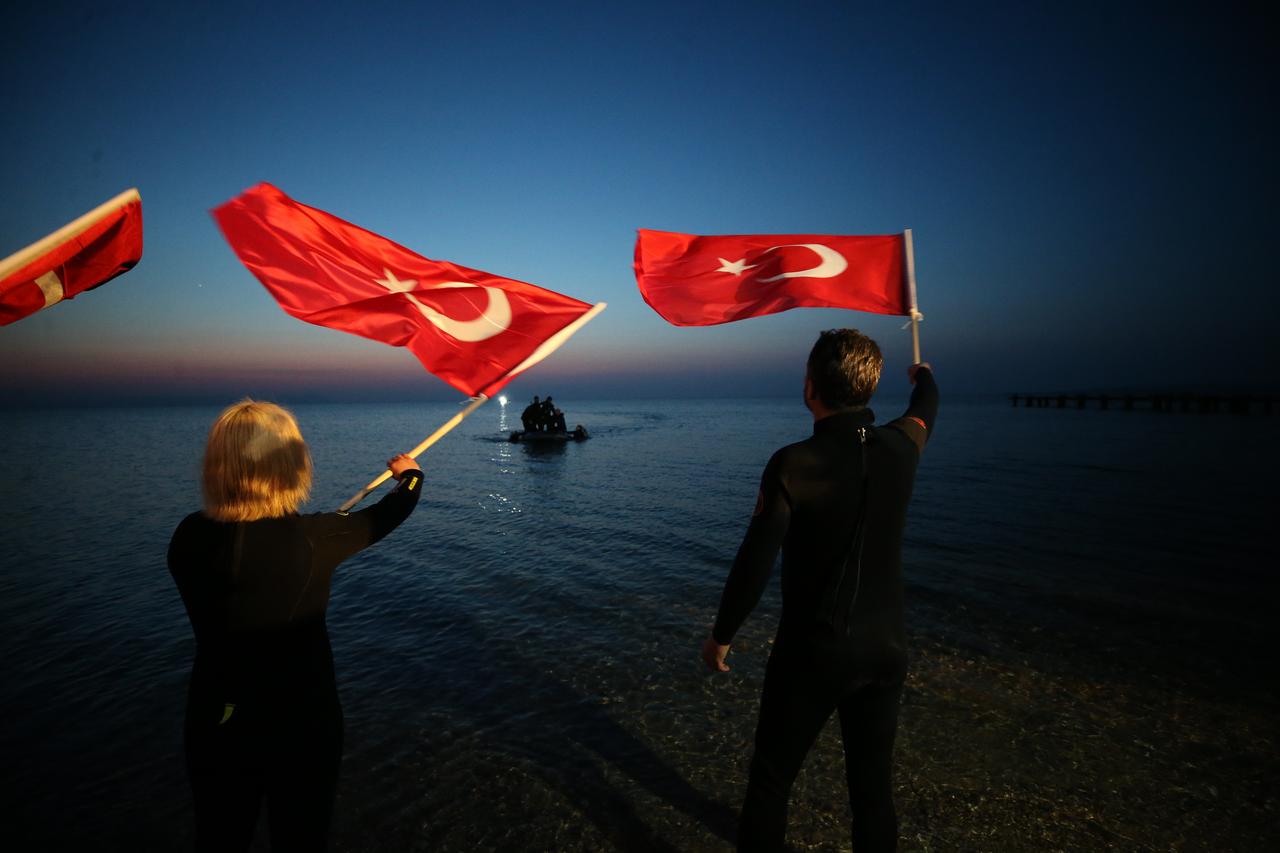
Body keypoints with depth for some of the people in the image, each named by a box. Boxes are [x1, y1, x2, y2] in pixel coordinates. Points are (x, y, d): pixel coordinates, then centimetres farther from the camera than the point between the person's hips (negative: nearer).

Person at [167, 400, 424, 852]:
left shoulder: (189, 537, -14)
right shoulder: (313, 539, -22)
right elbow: (386, 514, -4)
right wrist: (411, 475, 16)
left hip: (216, 724, 3)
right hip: (301, 723, -3)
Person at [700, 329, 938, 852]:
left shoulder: (793, 465, -20)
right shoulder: (900, 447, -5)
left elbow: (754, 563, -17)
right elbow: (925, 412, 20)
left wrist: (721, 636, -2)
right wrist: (923, 376, 43)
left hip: (811, 652, -4)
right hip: (885, 651, 5)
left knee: (770, 780, 13)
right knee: (873, 787, 18)